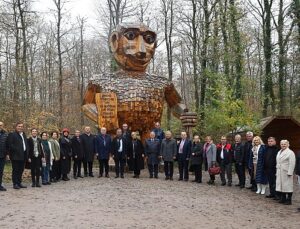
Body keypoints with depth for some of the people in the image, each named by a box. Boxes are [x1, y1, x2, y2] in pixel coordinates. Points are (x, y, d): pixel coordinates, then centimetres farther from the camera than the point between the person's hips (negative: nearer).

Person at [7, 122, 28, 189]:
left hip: (23, 156, 7)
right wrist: (16, 150, -18)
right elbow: (10, 145, -12)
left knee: (21, 170, 10)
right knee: (15, 170, -3)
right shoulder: (12, 134, -3)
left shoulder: (24, 135, 20)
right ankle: (15, 184, 2)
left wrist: (26, 153, 9)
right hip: (16, 156, -7)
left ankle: (19, 183, 18)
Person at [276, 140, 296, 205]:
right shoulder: (279, 152, 17)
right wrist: (277, 171, 16)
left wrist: (289, 172, -19)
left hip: (286, 172, -8)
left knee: (288, 186, -2)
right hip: (280, 173, 8)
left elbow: (292, 163, -14)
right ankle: (283, 199, 20)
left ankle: (289, 200, 5)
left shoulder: (290, 153, -8)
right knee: (281, 185, 10)